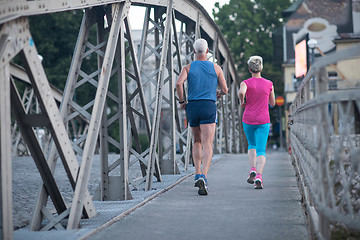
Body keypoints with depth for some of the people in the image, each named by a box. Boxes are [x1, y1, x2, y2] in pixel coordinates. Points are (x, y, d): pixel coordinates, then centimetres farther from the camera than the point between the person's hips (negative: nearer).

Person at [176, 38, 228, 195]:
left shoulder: (188, 68, 6)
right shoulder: (216, 68, 7)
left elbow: (179, 83, -12)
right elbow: (225, 90, 7)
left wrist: (181, 101, 2)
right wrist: (218, 93, 30)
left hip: (192, 107, 2)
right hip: (209, 107, -2)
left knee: (197, 142, 23)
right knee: (207, 145, -11)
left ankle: (197, 174, 14)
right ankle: (203, 176, -31)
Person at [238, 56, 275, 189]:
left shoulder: (246, 83, -3)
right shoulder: (269, 84, 1)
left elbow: (241, 92, -26)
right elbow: (272, 103, 10)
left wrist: (241, 102, -7)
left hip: (248, 120, 1)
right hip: (263, 121, -1)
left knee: (252, 145, 25)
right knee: (261, 150, -3)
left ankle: (252, 169, 4)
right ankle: (258, 176, -26)